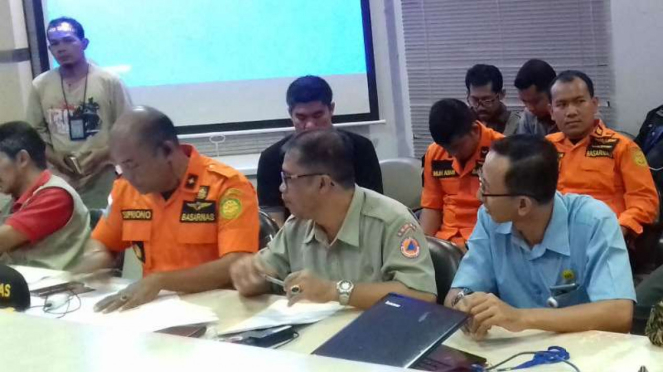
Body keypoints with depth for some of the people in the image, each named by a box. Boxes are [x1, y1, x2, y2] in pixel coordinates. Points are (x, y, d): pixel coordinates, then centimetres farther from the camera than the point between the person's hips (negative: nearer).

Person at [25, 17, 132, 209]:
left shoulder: (109, 81, -2)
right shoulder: (40, 86, 4)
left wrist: (103, 154, -14)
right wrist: (53, 157, -6)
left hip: (106, 182, -1)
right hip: (62, 184, 1)